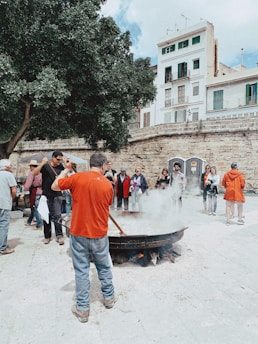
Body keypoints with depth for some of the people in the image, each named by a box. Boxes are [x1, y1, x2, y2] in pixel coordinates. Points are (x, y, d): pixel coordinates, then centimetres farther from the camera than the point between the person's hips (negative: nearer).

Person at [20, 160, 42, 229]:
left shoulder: (31, 173, -10)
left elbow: (28, 184, -18)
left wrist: (23, 192, -19)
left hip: (34, 192, -7)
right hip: (40, 191, 7)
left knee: (35, 208, -2)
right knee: (34, 208, 19)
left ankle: (39, 225, -1)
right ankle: (29, 221, 33)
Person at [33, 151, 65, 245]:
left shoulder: (60, 167, 2)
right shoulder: (45, 166, -3)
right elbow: (34, 173, -16)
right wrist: (42, 163, -25)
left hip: (57, 195, 0)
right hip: (46, 195, 0)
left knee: (57, 215, -6)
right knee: (46, 216, 8)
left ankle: (59, 235, 0)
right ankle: (47, 236, 20)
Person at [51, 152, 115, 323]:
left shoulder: (77, 177, -11)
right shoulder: (108, 184, -7)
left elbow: (55, 186, 1)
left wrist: (66, 169, 10)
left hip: (79, 234, -1)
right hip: (100, 234, 1)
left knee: (81, 270, 11)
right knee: (104, 267, 20)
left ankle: (82, 309, 21)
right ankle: (109, 297, 38)